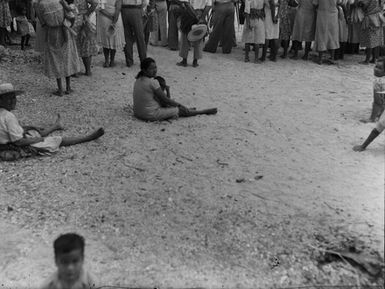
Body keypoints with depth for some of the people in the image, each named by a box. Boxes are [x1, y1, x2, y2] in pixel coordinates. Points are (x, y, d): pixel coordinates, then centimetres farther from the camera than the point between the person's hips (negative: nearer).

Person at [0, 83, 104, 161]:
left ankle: (56, 125, 67)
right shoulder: (9, 117, -30)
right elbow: (18, 141, -28)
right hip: (23, 148, -10)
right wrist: (37, 139, -16)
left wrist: (25, 128, 9)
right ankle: (88, 137, 10)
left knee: (40, 132, 33)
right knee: (60, 140, 0)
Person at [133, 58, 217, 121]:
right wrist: (179, 105, 2)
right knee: (180, 110, 6)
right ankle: (204, 112, 22)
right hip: (151, 115, -8)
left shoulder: (138, 80, 5)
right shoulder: (153, 82, -22)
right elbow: (166, 99, -13)